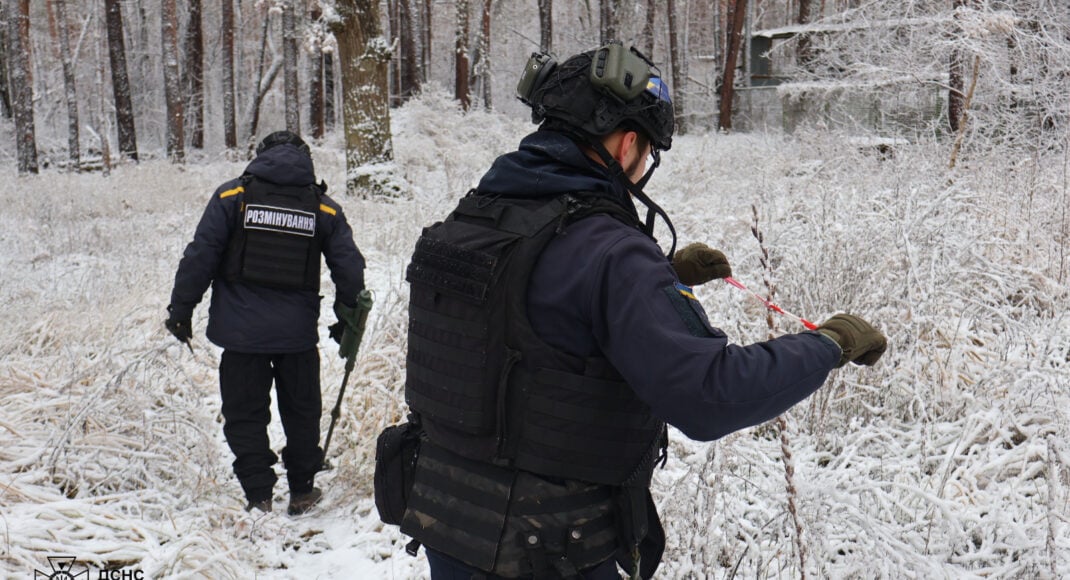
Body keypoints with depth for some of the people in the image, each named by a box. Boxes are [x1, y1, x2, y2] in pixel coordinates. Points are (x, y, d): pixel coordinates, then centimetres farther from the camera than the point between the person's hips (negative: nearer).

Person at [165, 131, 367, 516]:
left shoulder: (232, 196, -1)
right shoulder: (324, 208, 4)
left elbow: (200, 257, -4)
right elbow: (350, 268, 5)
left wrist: (180, 310, 3)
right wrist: (348, 318, 19)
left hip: (241, 331, -1)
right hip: (298, 333, 2)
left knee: (245, 415, 11)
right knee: (301, 411, 18)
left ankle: (259, 497, 11)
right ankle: (302, 492, 27)